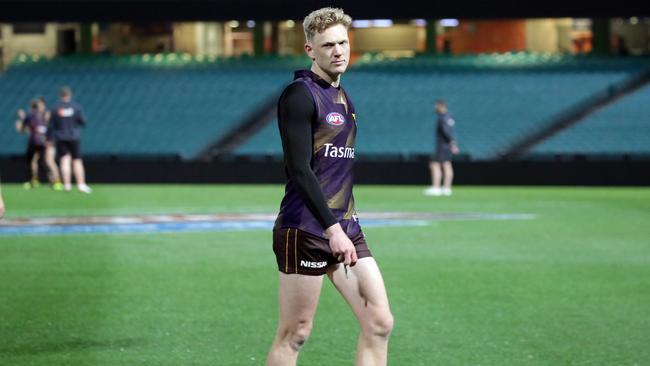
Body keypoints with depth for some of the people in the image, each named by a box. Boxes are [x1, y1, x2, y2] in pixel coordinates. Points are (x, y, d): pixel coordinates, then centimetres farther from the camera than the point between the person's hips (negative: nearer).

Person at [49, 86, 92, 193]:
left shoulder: (55, 108, -4)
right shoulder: (76, 107, -4)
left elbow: (52, 124, -2)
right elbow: (83, 122, -2)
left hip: (60, 137, 0)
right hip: (74, 136, 0)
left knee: (65, 159, 0)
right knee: (77, 160, 4)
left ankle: (67, 184, -11)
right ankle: (81, 184, -4)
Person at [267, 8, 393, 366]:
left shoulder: (343, 97, 16)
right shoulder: (300, 95, -10)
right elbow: (300, 171, -17)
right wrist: (332, 228, -22)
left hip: (346, 227, 8)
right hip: (305, 231, -8)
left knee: (379, 323, 1)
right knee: (293, 336, -2)